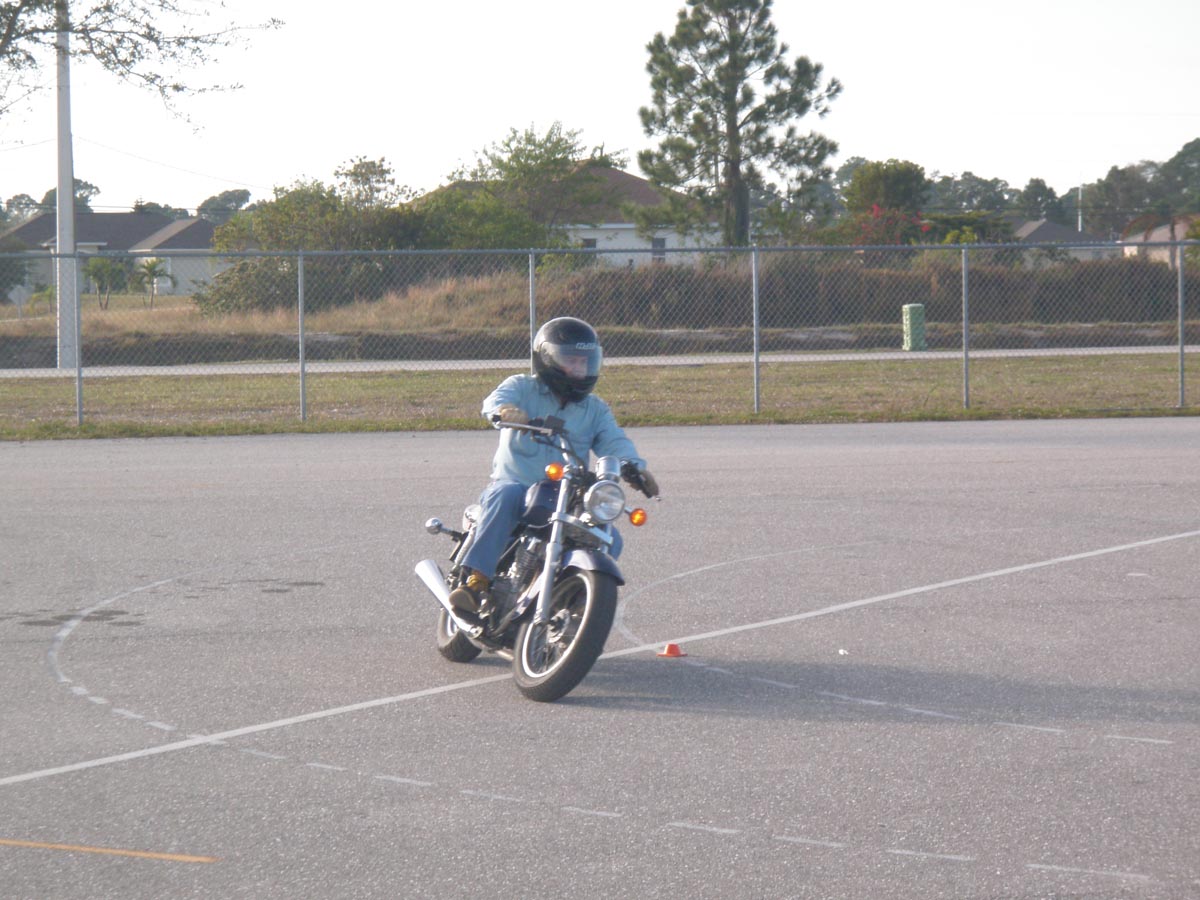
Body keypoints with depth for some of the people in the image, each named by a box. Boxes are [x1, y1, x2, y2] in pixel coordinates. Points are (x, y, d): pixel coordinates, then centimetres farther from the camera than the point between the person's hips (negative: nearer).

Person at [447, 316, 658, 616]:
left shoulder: (596, 409, 16)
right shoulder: (521, 388, 5)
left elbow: (613, 440, 0)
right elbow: (496, 400, -16)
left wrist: (635, 466, -22)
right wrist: (504, 409, -42)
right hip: (515, 482, -4)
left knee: (609, 539, -18)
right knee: (506, 495, -38)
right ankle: (476, 580, -39)